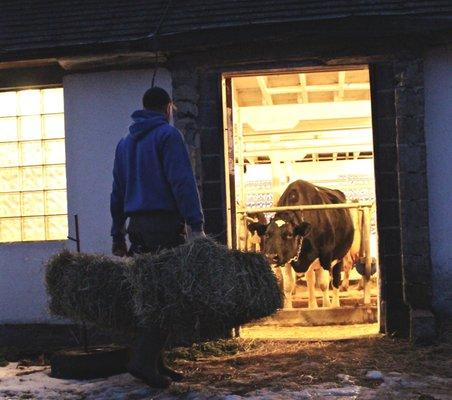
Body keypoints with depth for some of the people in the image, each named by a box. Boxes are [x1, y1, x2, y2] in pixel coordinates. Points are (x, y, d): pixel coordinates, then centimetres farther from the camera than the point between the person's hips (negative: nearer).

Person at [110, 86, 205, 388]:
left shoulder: (125, 142, 20)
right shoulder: (168, 134, -3)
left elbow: (117, 192, 21)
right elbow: (183, 182, -15)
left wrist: (117, 236, 24)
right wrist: (196, 226, -19)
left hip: (137, 225, 8)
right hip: (165, 224, -7)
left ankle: (155, 362, 14)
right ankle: (145, 361, -16)